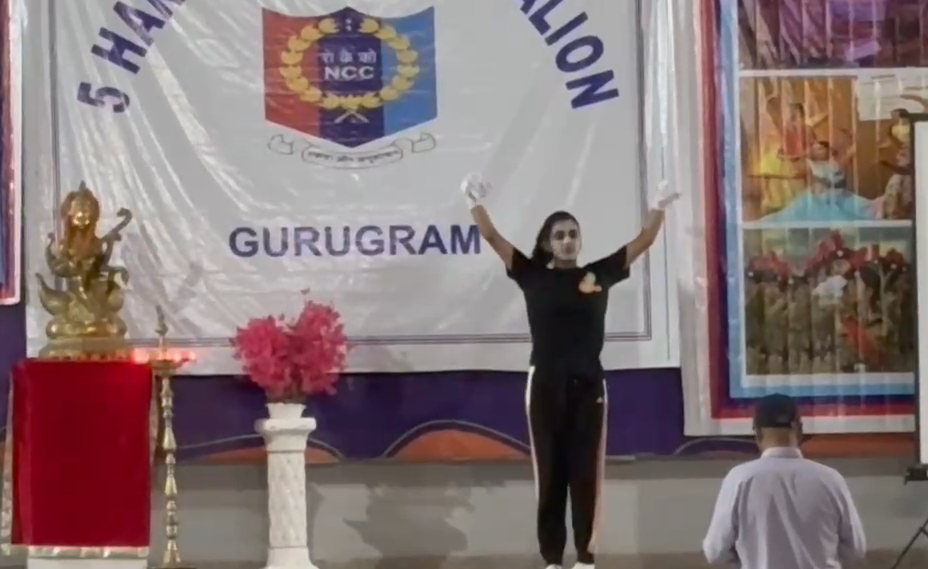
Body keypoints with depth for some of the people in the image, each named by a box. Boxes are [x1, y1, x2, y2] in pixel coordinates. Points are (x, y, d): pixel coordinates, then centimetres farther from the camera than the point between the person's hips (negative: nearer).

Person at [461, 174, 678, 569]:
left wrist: (660, 207, -3)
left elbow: (644, 241, 7)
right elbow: (493, 238, -2)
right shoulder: (532, 275, 3)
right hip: (546, 384, -1)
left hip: (588, 384, 1)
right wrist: (476, 202, -13)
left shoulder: (600, 274, 6)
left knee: (586, 472, 4)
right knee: (550, 472, 3)